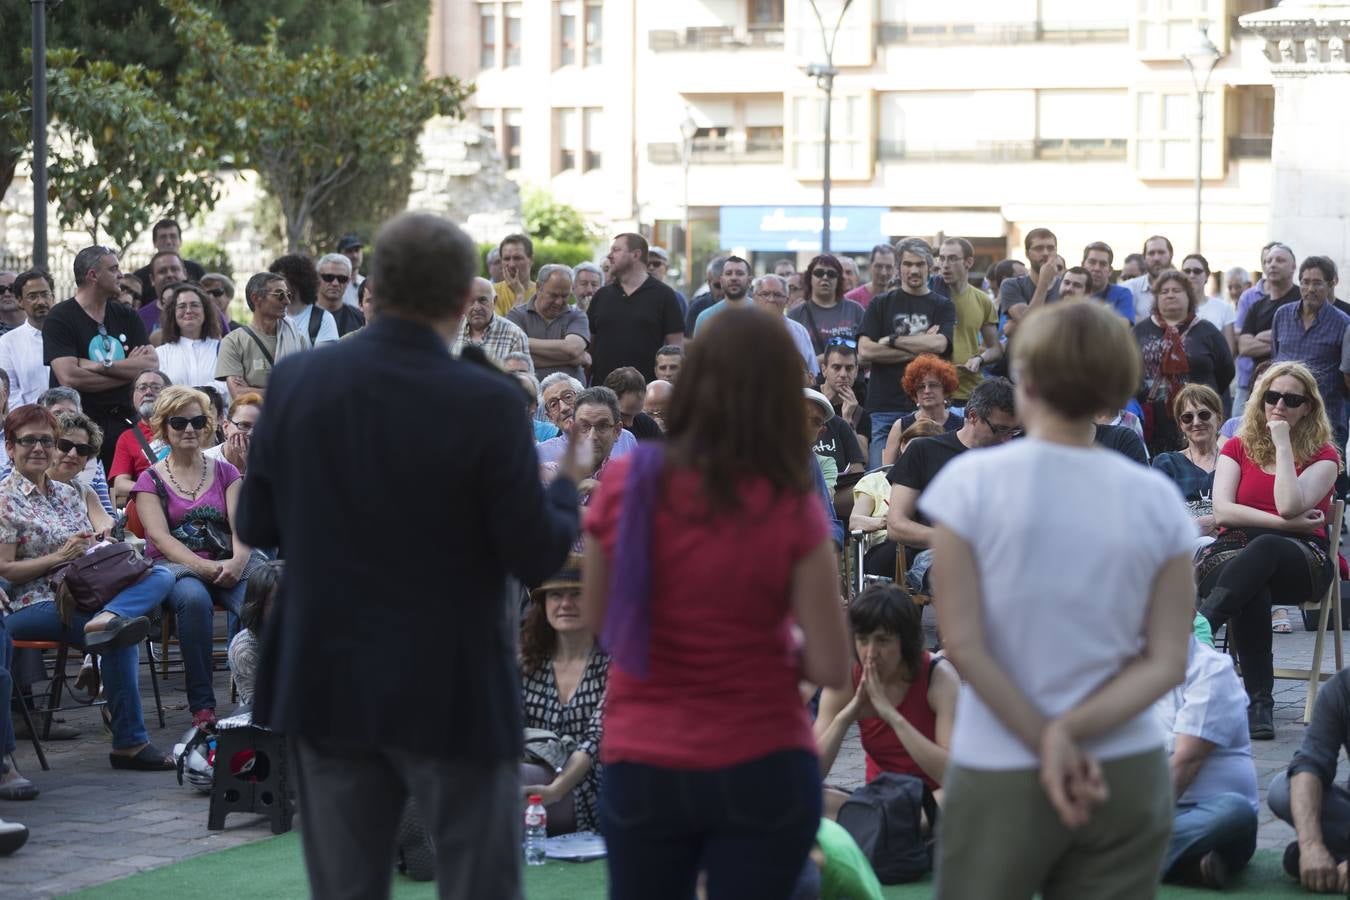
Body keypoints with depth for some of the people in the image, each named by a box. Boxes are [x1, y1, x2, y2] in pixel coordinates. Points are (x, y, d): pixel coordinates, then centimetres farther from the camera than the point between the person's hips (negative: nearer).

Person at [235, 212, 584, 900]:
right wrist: (565, 488, 7)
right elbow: (537, 558, -12)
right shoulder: (488, 402, -15)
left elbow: (254, 527, 5)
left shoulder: (296, 381, -3)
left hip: (327, 686, 4)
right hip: (450, 693, -4)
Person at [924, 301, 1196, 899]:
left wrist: (1045, 745, -8)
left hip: (1000, 775, -2)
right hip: (1128, 774, 3)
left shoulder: (972, 481, -8)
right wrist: (1069, 733, -12)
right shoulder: (1157, 499, -1)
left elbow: (963, 643, -11)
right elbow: (1166, 663, -4)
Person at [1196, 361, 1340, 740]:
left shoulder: (1323, 456, 10)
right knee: (1252, 594, -38)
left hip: (1301, 561, -2)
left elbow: (1289, 506, -10)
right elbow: (1222, 510, 0)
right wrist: (1288, 523, -8)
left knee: (1264, 549, -41)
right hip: (1233, 550, 2)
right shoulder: (1237, 448, 17)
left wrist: (1283, 442, -5)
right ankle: (1259, 701, -43)